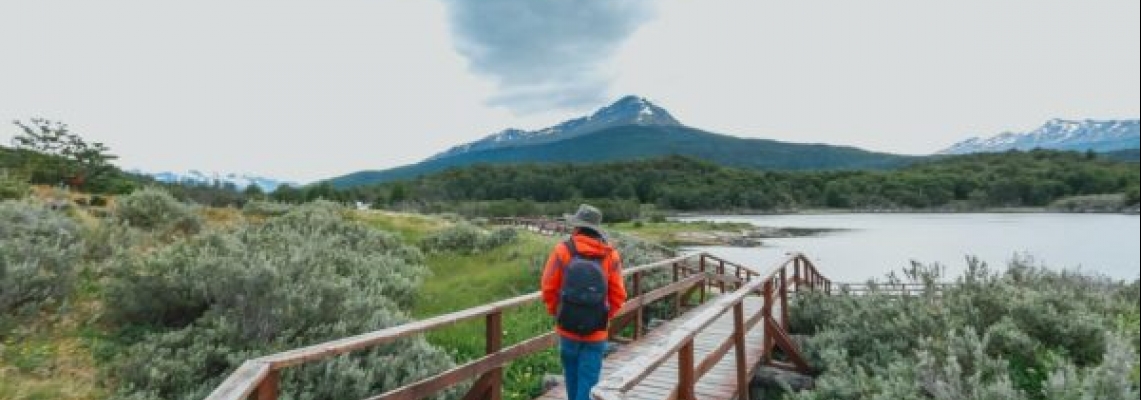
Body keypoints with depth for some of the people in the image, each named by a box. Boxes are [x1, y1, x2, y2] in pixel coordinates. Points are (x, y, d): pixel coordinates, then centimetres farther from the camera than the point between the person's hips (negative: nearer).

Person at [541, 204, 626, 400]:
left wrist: (557, 313, 10)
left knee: (572, 374, 23)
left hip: (567, 327, 1)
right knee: (588, 380, 8)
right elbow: (618, 295, -6)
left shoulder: (562, 250, -9)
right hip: (596, 332, -1)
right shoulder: (611, 255, -6)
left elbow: (548, 288, -7)